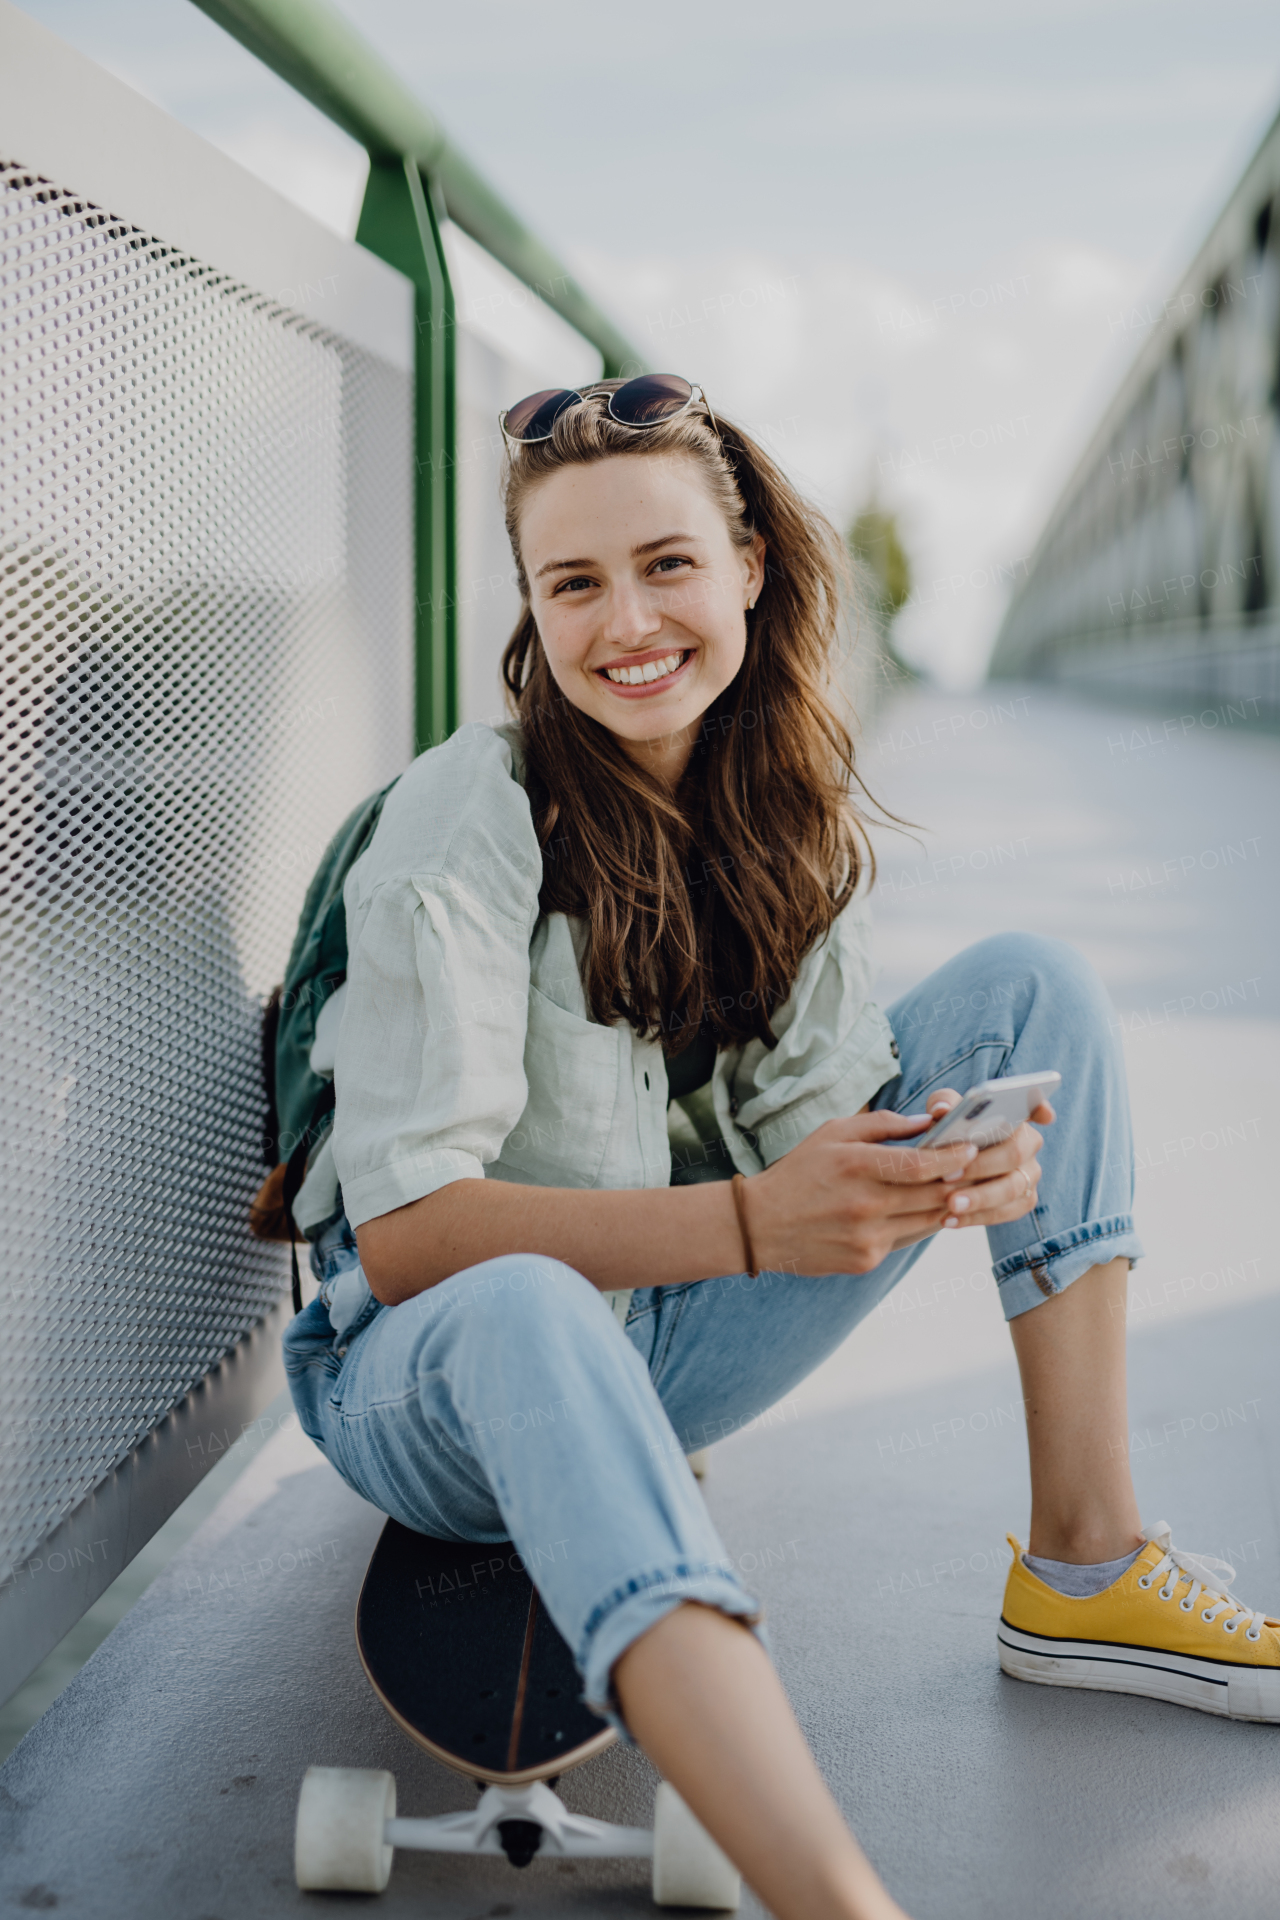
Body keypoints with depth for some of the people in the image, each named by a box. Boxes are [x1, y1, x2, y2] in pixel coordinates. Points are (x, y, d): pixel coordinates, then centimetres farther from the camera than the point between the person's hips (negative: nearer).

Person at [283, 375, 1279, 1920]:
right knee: (526, 1312, -43)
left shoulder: (789, 805, 0)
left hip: (664, 1349, 6)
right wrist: (750, 1222, -35)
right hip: (436, 1375, -5)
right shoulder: (469, 821, -19)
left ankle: (1083, 1572, -5)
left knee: (1030, 987, -4)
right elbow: (404, 1233, -24)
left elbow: (816, 1100, -1)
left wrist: (948, 1160, -25)